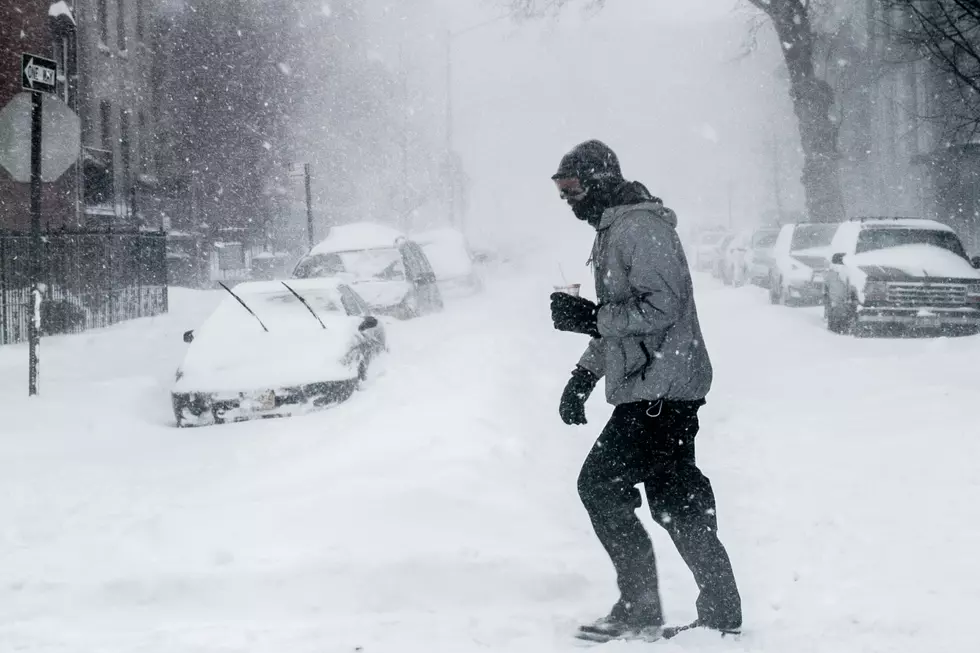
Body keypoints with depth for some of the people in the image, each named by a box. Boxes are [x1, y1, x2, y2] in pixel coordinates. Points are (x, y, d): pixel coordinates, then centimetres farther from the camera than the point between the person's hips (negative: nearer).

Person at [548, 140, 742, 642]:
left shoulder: (640, 226, -13)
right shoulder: (612, 231, 20)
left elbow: (661, 306, -23)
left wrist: (588, 317, -19)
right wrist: (585, 374, 22)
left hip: (659, 391, -10)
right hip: (656, 392, 10)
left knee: (599, 483, -10)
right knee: (675, 499, 11)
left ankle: (639, 609, -5)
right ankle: (720, 613, 15)